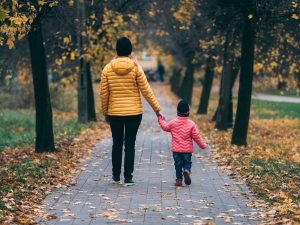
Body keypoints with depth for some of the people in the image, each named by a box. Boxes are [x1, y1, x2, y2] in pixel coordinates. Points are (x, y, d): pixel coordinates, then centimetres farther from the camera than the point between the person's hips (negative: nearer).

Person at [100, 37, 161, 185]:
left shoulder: (107, 69, -3)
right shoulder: (136, 67, -7)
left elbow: (104, 93, 1)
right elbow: (146, 90, -6)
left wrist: (105, 112, 13)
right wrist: (156, 108, 3)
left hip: (114, 113, 2)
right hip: (134, 112, -1)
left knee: (117, 144, 15)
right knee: (130, 144, 3)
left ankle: (116, 175, 25)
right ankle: (128, 177, 2)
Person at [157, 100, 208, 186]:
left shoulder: (173, 123, -3)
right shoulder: (191, 124, -5)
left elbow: (165, 127, 15)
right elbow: (196, 137, -3)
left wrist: (161, 119, 32)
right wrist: (203, 145, 9)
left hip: (176, 149, 1)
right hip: (187, 149, -1)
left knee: (178, 164, 8)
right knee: (187, 162, 12)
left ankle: (179, 179, 4)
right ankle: (187, 170, -18)